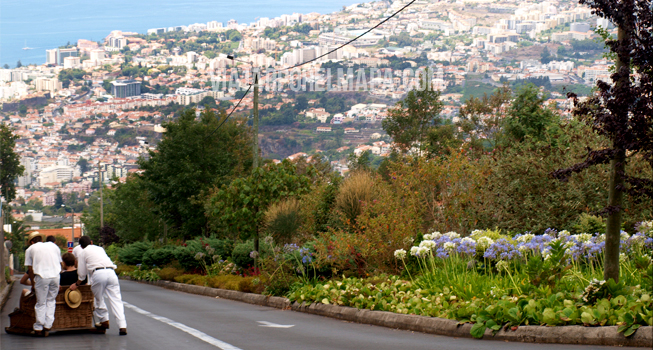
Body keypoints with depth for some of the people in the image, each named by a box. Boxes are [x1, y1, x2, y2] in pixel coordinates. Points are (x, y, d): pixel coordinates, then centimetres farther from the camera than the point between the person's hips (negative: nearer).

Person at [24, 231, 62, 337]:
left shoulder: (30, 249, 15)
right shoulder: (53, 246, 23)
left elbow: (30, 269, 11)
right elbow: (60, 263, 24)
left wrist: (33, 284, 18)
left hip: (42, 276, -3)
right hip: (56, 276, 3)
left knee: (41, 303, 5)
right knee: (51, 301, 13)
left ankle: (38, 328, 7)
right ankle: (47, 326, 6)